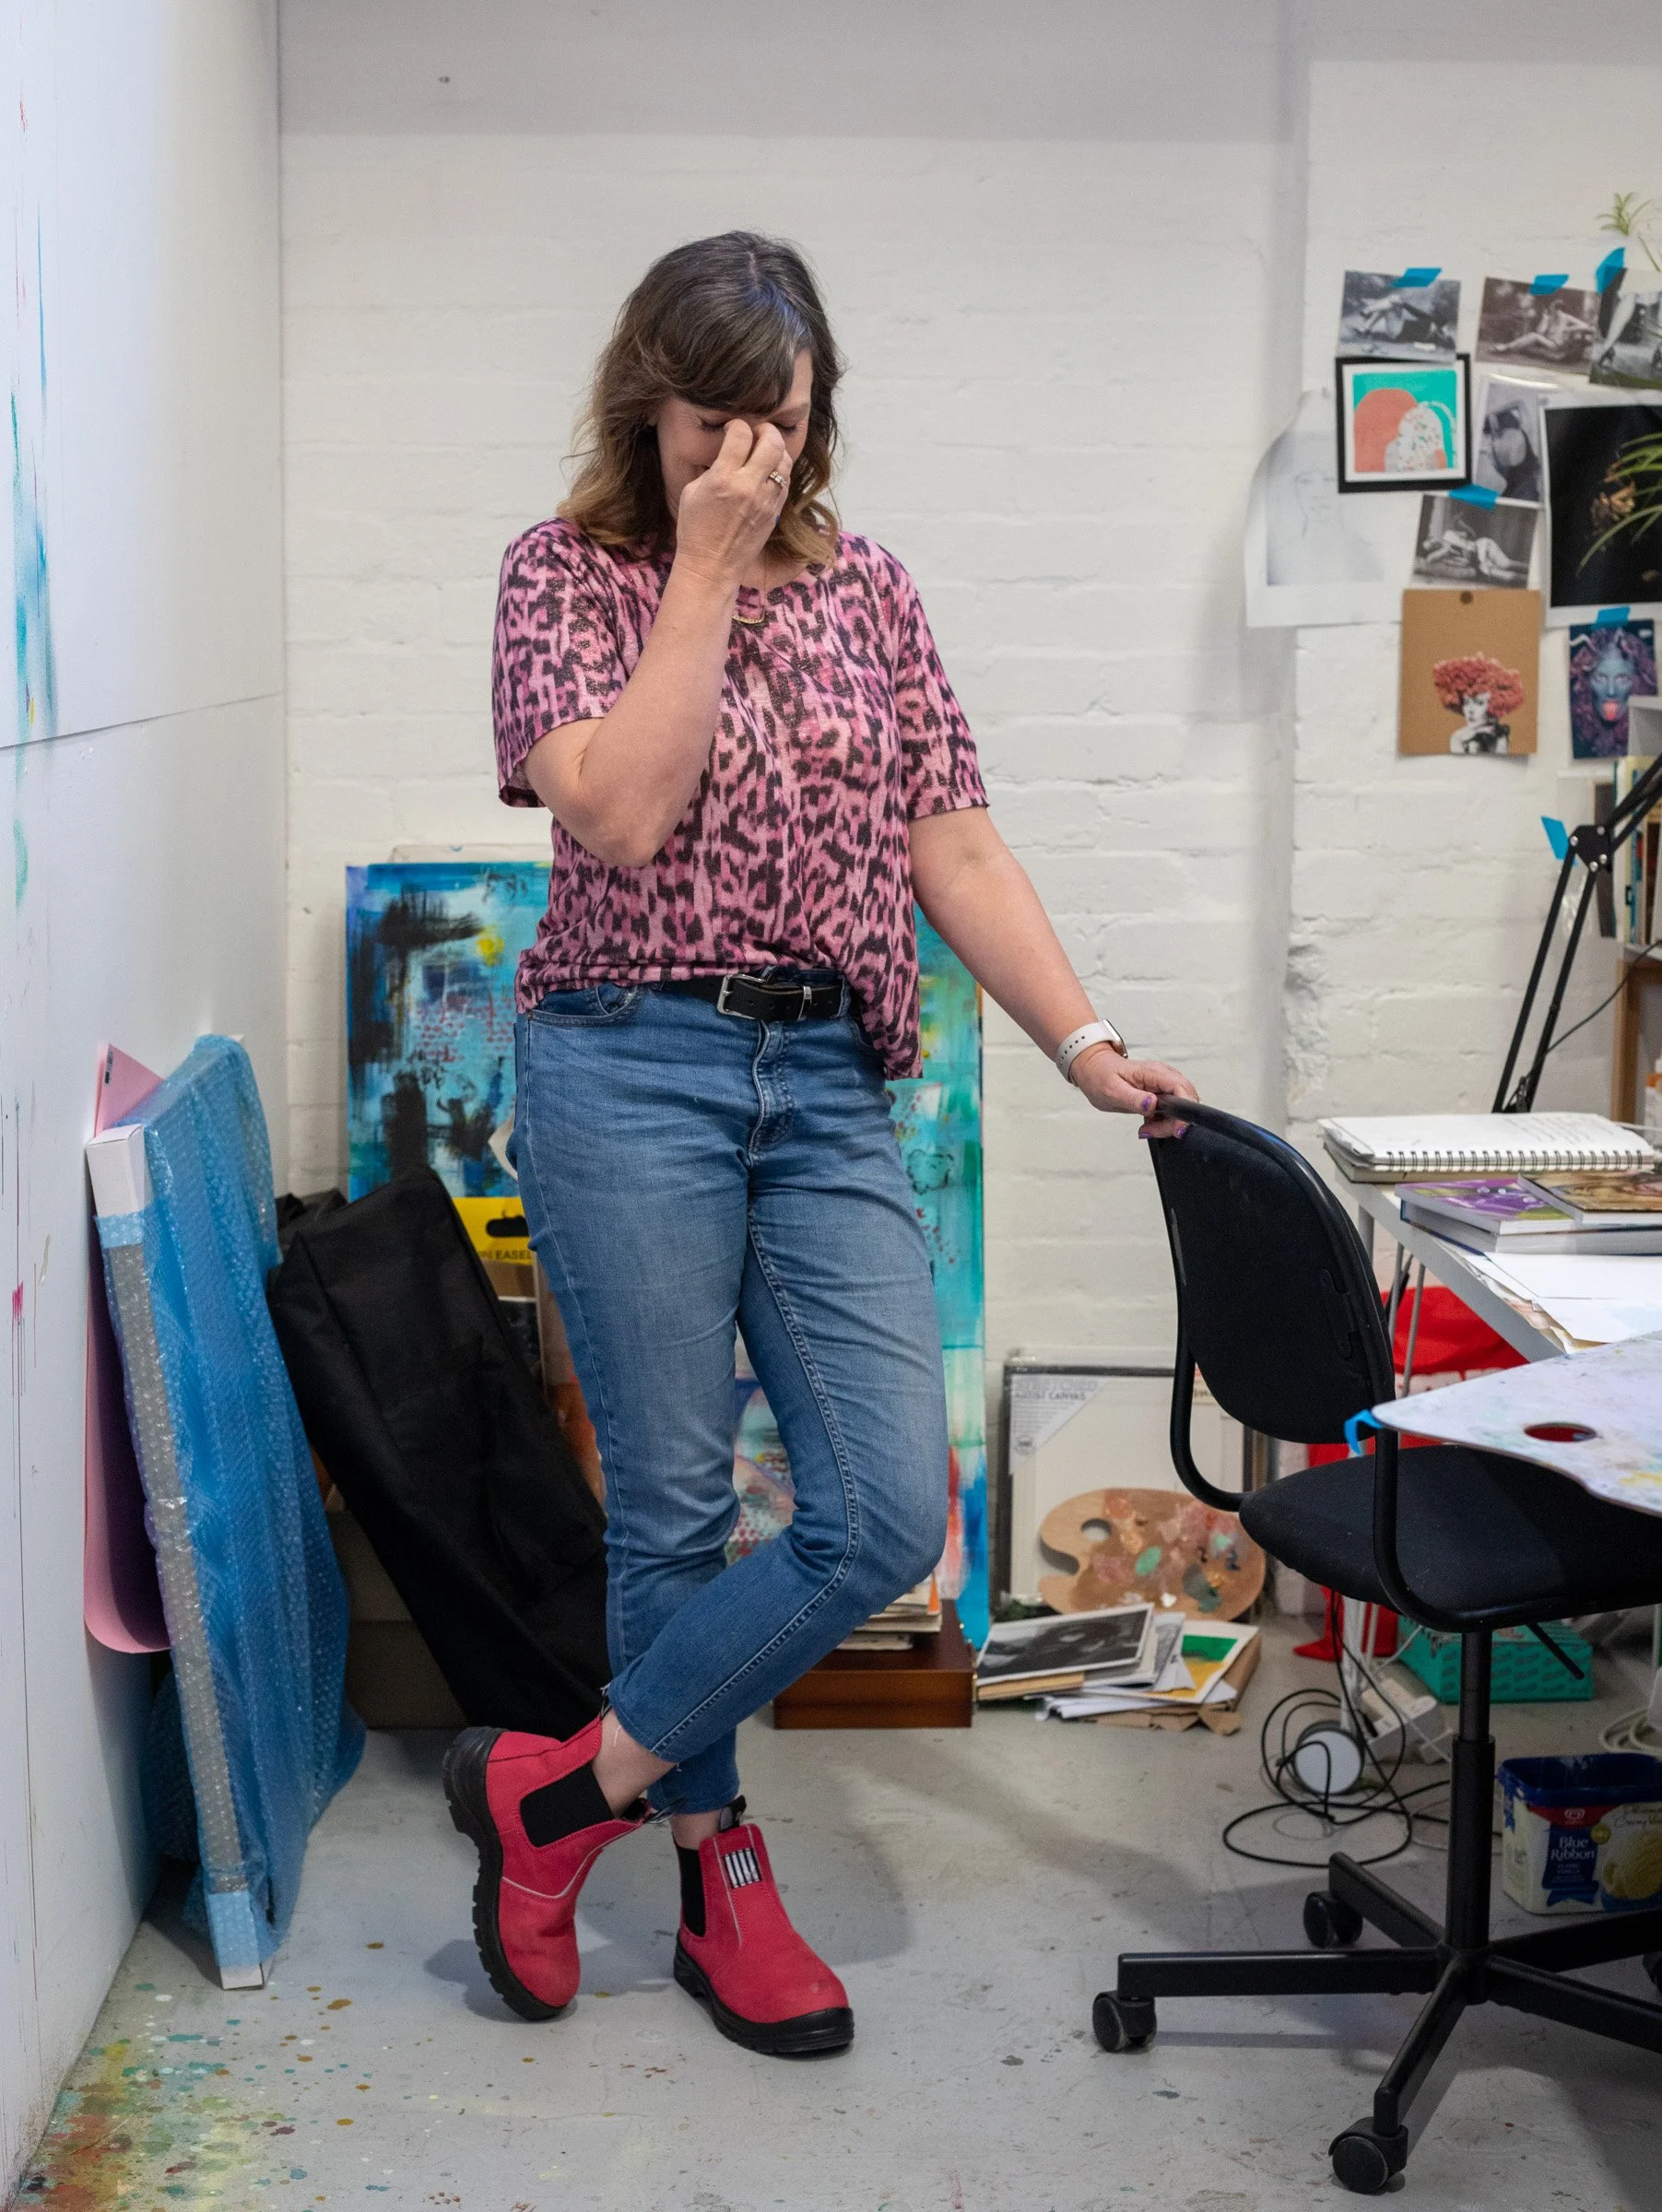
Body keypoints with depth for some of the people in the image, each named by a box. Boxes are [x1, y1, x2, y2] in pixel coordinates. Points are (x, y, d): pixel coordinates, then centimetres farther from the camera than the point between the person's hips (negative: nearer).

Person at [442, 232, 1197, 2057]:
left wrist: (1087, 1046, 0)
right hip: (632, 1068, -4)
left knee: (888, 1514, -5)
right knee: (674, 1503, 3)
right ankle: (718, 1873, 24)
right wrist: (709, 568, -11)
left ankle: (565, 1787, 11)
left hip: (827, 1085, 4)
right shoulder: (567, 573, 2)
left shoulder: (867, 588, 13)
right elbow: (621, 811, -14)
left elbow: (954, 845, 10)